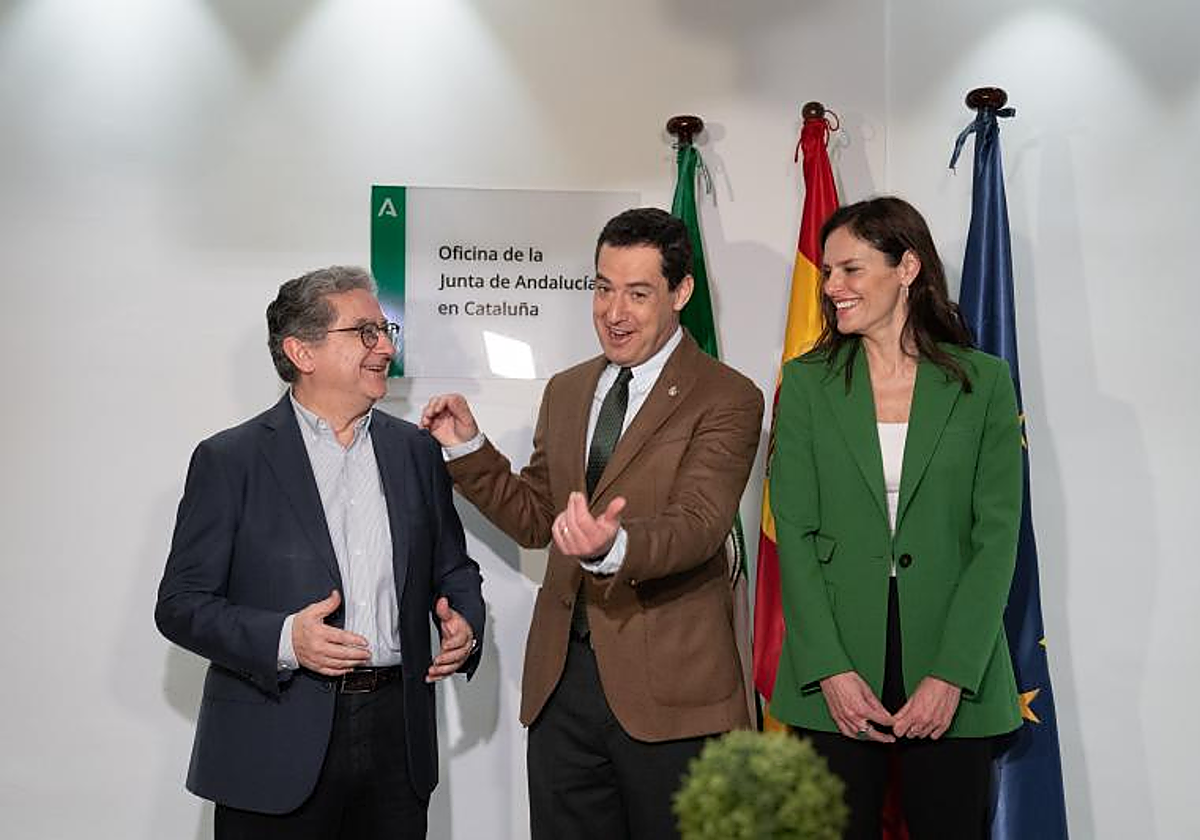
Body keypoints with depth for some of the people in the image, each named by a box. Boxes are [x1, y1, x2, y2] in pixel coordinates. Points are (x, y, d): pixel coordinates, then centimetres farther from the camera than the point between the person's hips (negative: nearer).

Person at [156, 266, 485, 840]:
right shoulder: (229, 460, -3)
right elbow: (181, 603, -5)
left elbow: (452, 569, 17)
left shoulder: (416, 451, 10)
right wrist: (282, 640, -19)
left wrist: (465, 624, -3)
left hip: (397, 735, 4)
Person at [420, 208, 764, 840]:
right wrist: (469, 448, 4)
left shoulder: (726, 400, -7)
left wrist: (613, 545, -41)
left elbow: (697, 524, -21)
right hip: (561, 676, 6)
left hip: (667, 691, -5)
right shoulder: (565, 391, 14)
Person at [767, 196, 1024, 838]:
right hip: (833, 671, 1)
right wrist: (830, 668, -10)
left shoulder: (983, 381, 3)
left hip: (954, 665, 0)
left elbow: (997, 534, -2)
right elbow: (794, 529, 0)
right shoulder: (806, 381, 5)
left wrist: (952, 673, -11)